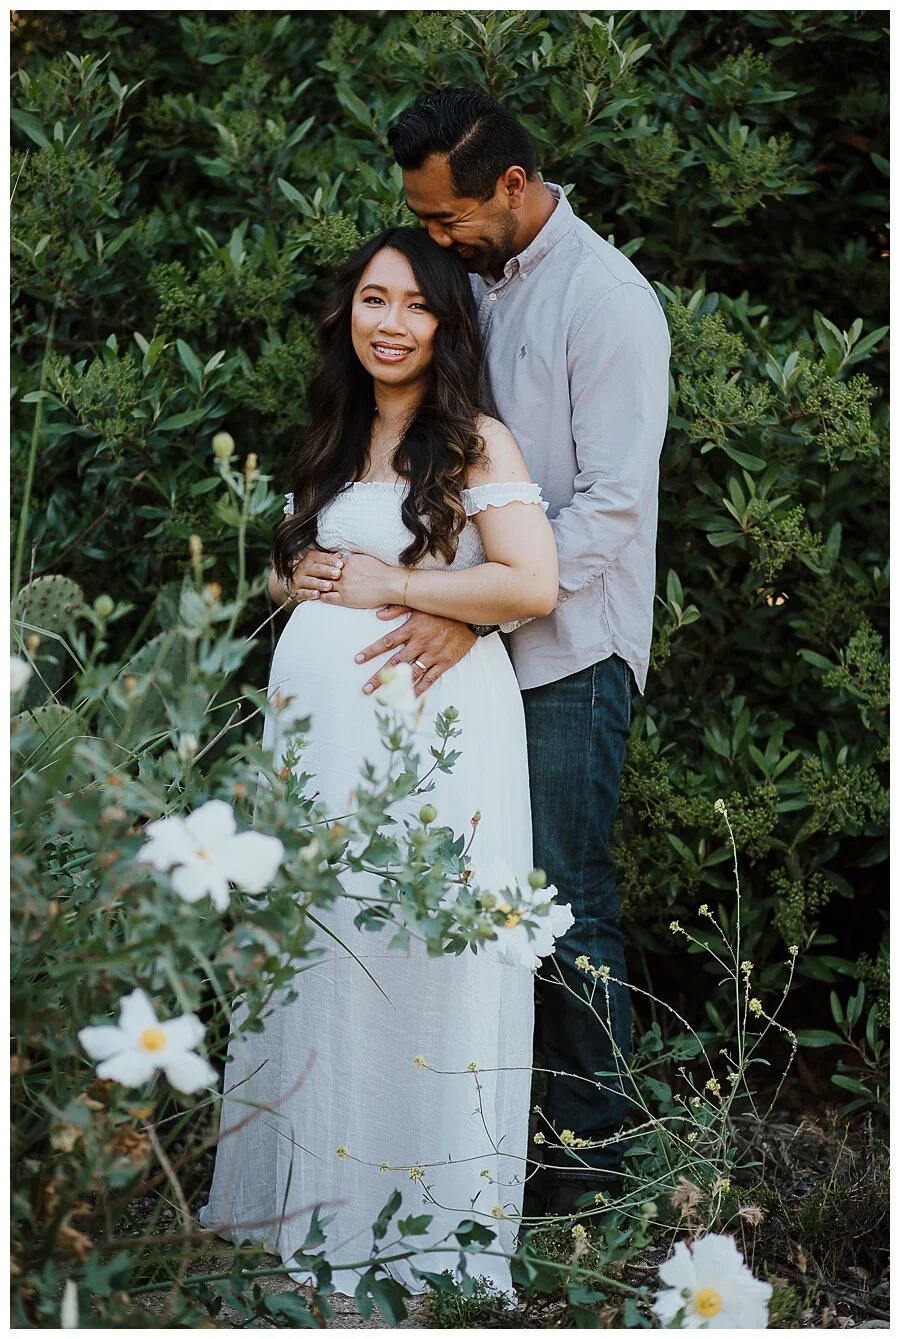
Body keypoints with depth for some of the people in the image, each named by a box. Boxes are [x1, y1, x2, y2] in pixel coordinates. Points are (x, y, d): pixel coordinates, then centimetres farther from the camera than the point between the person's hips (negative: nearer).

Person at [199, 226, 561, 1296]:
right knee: (318, 951, 9)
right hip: (319, 718, 7)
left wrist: (388, 584, -11)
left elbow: (532, 585, -16)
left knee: (416, 958, -3)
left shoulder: (476, 442, -4)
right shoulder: (330, 442, 17)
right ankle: (318, 1192, 21)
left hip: (433, 726, -6)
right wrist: (303, 575, 6)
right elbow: (286, 571, 30)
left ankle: (430, 1209, 9)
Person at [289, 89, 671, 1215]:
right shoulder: (477, 283, 14)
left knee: (568, 910, -3)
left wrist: (472, 611, -21)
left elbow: (611, 503, -17)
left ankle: (592, 1167, 6)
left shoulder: (606, 300, -11)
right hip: (474, 645, 7)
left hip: (567, 654, -7)